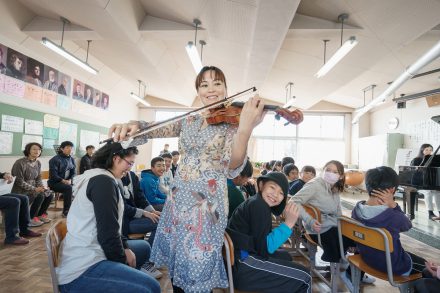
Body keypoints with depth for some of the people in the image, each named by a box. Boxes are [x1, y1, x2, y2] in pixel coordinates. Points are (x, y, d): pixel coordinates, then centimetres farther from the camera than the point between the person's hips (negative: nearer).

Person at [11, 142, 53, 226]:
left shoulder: (38, 163, 4)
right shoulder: (20, 163, -17)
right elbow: (20, 182, -19)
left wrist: (41, 187, -10)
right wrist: (35, 189, -24)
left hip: (33, 187, 7)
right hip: (21, 190, -7)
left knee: (50, 194, -10)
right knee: (40, 195, -29)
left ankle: (40, 214, 12)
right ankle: (30, 218, -10)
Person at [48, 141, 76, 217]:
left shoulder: (71, 159, 11)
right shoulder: (55, 159, -8)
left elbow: (73, 172, 9)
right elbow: (53, 174, -15)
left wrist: (70, 180, -10)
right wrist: (63, 181, -24)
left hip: (67, 181, 6)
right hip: (55, 182, -5)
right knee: (68, 188, -33)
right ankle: (66, 211, -25)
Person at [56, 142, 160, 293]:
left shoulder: (98, 177, 14)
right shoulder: (103, 180, -18)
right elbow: (108, 233, -22)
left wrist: (125, 247, 5)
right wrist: (123, 260, -7)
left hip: (86, 254, 11)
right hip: (81, 269, -11)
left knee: (143, 247, 20)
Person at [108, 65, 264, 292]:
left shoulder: (232, 122, -6)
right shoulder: (189, 121, 10)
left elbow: (232, 168, -21)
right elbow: (156, 129, 2)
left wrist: (245, 130, -39)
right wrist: (134, 126, -21)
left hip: (206, 202, -5)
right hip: (178, 199, 5)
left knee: (197, 273, 4)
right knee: (176, 264, 18)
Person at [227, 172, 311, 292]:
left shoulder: (256, 203, 14)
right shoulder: (259, 205, -16)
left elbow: (264, 241, 12)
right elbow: (264, 247, -19)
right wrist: (288, 223, -18)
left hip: (244, 256, 10)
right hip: (241, 264, -10)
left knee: (286, 257, 30)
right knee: (304, 278, -6)